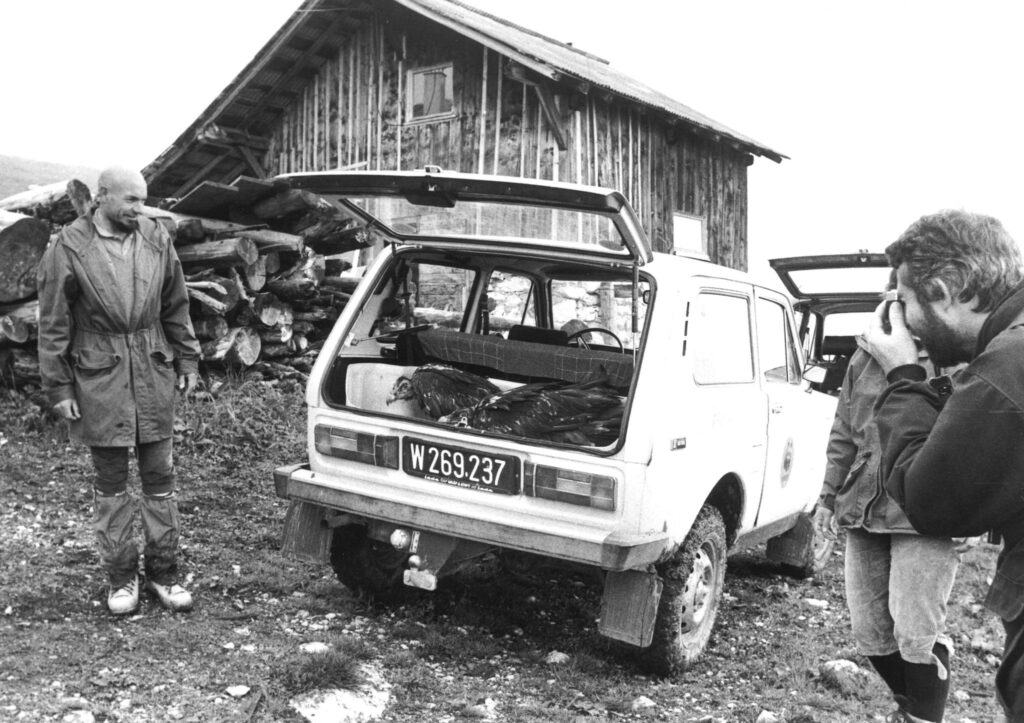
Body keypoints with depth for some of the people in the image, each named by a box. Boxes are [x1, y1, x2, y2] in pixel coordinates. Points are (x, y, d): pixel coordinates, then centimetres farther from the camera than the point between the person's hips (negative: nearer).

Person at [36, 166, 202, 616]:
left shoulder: (155, 238, 3)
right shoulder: (69, 247, -7)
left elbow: (176, 306, 11)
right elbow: (53, 324, -4)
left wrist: (187, 360, 10)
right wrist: (58, 387, -5)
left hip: (153, 373, 3)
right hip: (99, 378, -3)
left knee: (159, 478, 8)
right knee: (111, 483, 8)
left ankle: (163, 572, 20)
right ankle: (121, 577, 21)